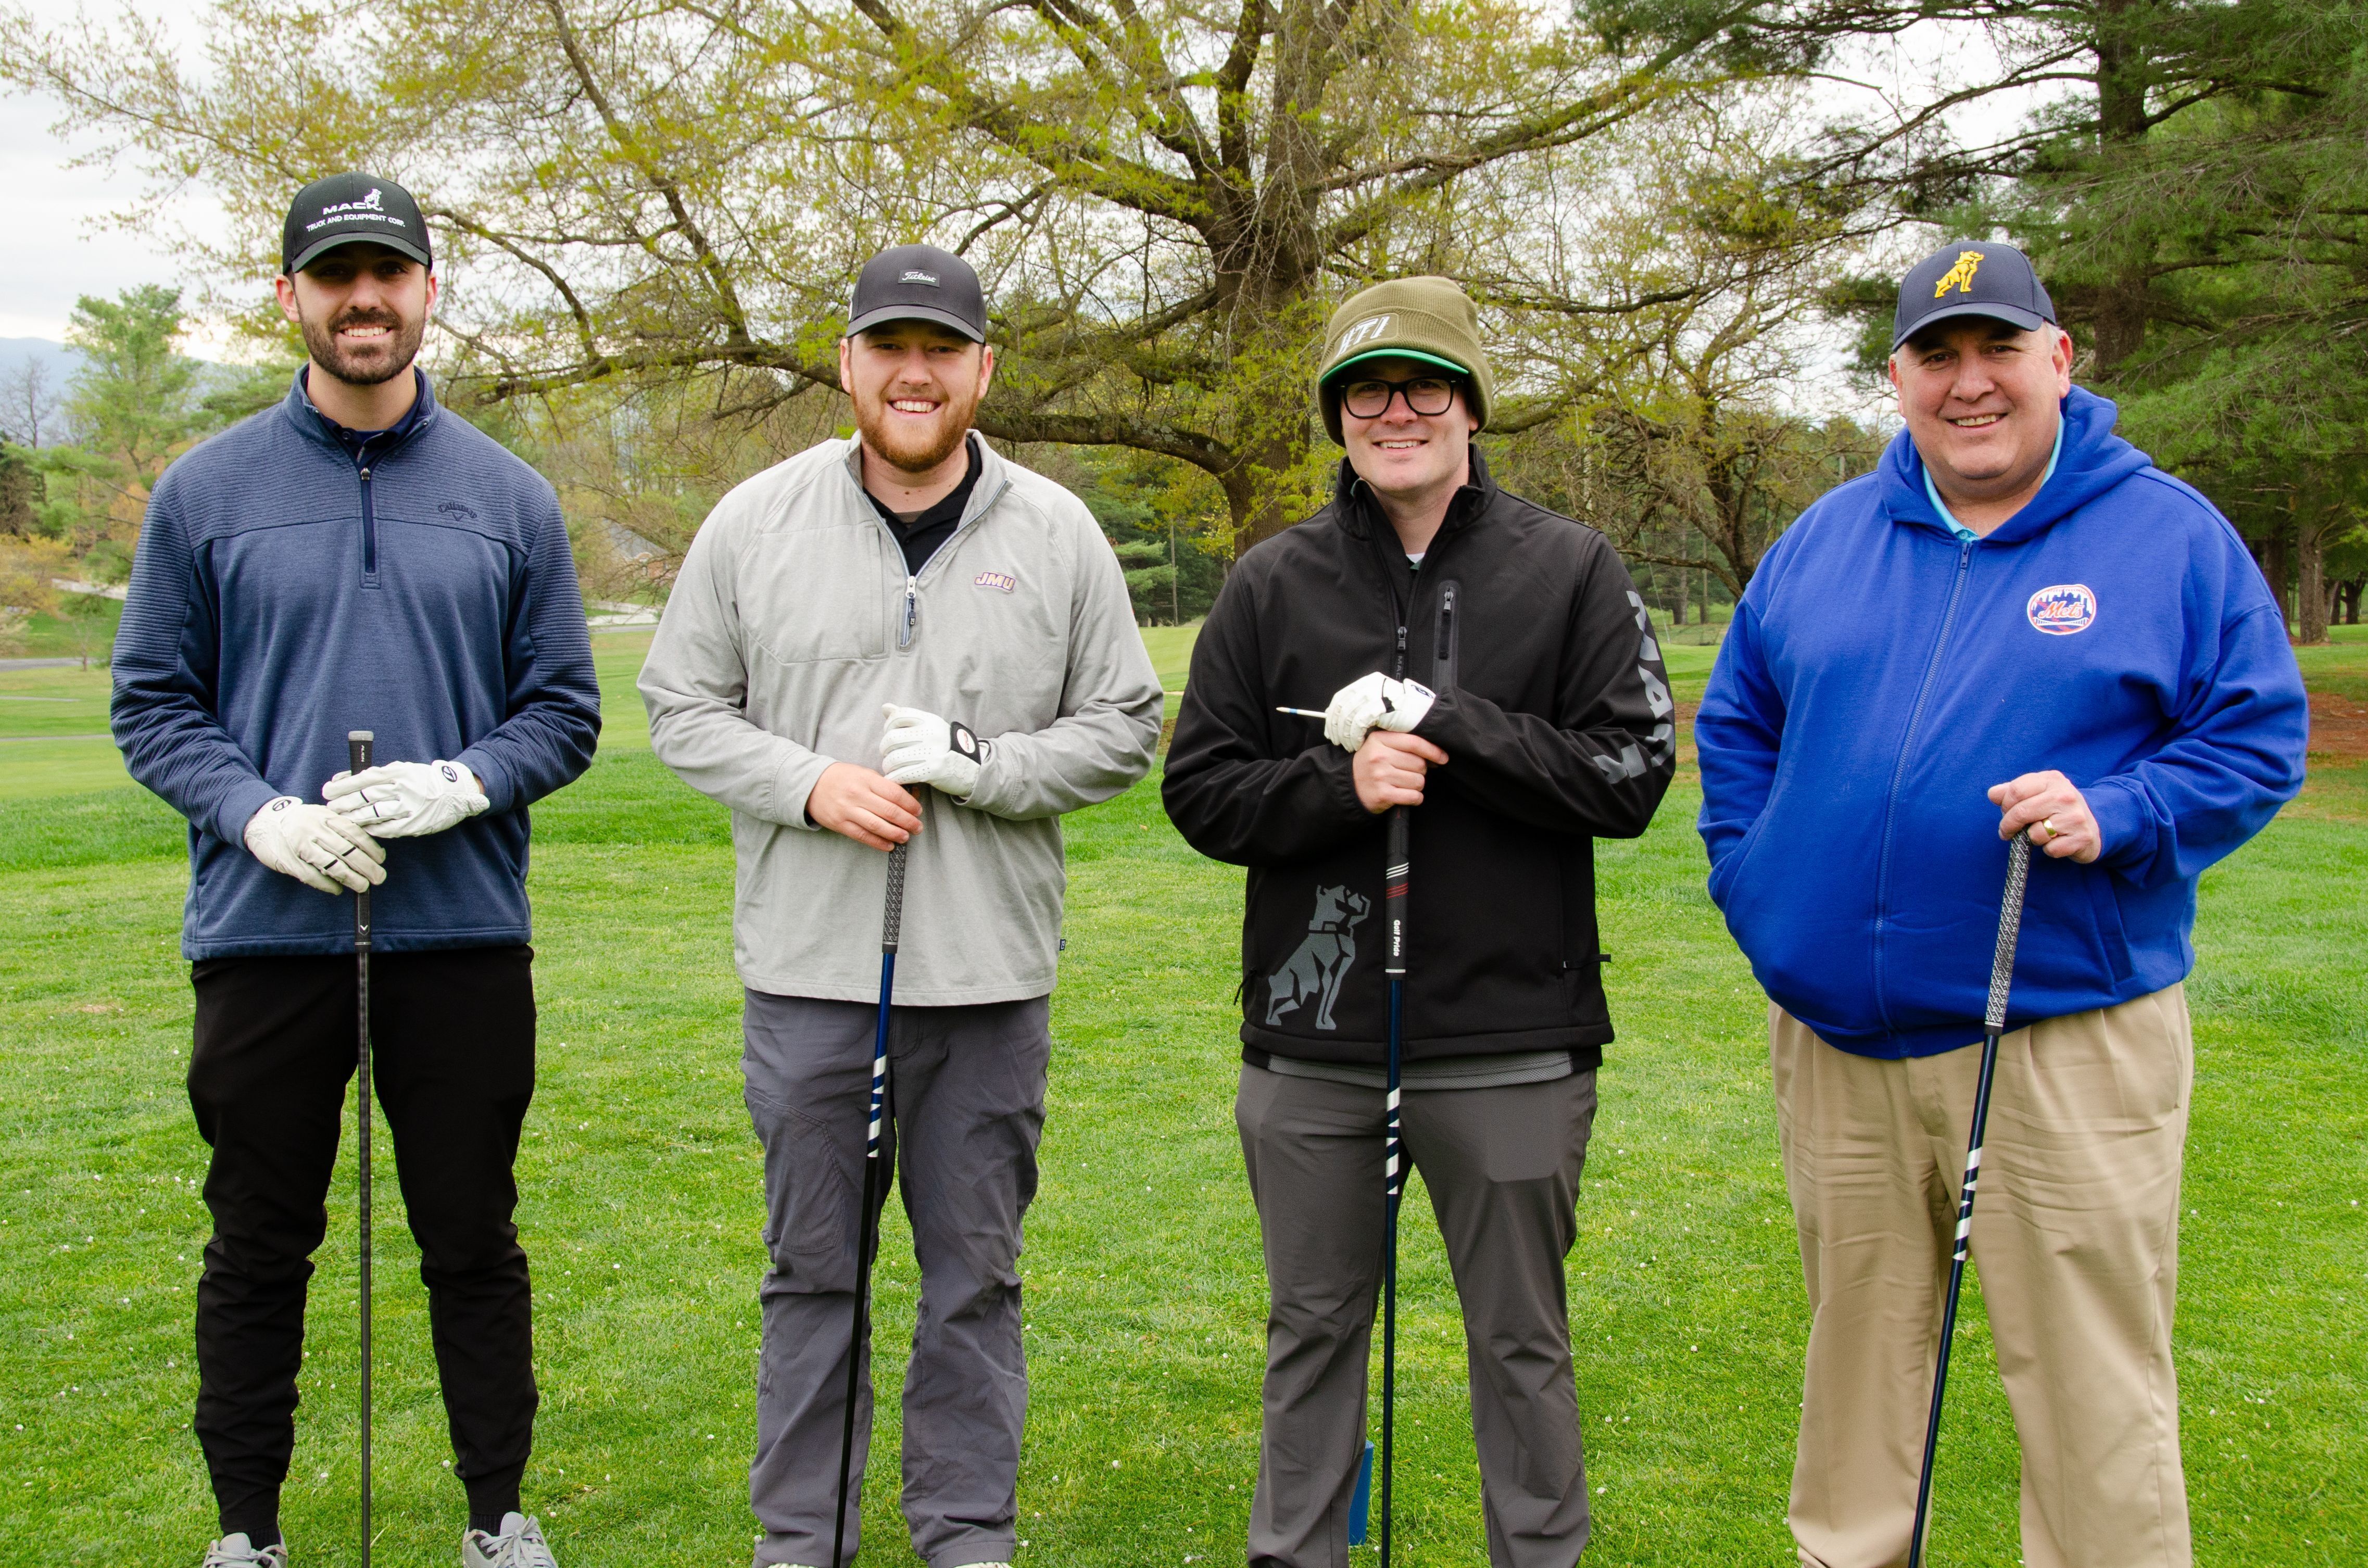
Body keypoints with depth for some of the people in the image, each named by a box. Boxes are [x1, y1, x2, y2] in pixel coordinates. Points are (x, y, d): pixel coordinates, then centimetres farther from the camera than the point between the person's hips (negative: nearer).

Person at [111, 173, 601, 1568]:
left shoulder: (510, 498, 5)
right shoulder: (206, 491, 4)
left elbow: (566, 709, 6)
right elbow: (154, 704, 4)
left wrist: (461, 784, -13)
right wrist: (260, 814, -13)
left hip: (464, 931, 1)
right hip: (265, 929, 0)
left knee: (475, 1242, 9)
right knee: (260, 1250, 10)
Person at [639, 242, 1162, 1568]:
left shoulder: (1058, 535, 2)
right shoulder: (758, 522, 2)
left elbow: (1124, 727, 4)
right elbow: (683, 709, 6)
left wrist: (984, 763, -12)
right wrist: (810, 784, -11)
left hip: (991, 975, 0)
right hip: (808, 970, 0)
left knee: (977, 1275, 10)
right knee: (812, 1268, 11)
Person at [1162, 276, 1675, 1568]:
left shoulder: (1570, 572, 1)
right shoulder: (1271, 586, 4)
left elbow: (1629, 776, -6)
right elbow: (1199, 791, 2)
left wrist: (1444, 724, -16)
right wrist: (1341, 783, -16)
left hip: (1511, 1043, -1)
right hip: (1311, 1044, 2)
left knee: (1521, 1341, 12)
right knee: (1313, 1329, 15)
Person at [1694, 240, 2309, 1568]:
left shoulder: (2170, 535, -1)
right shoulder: (1827, 540, 10)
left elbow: (2259, 739, -2)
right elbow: (1737, 724, 18)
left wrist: (2116, 816, -18)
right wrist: (1756, 890, 6)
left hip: (2070, 1036, -4)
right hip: (1836, 1036, 4)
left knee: (2092, 1385, 0)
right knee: (1858, 1354, 17)